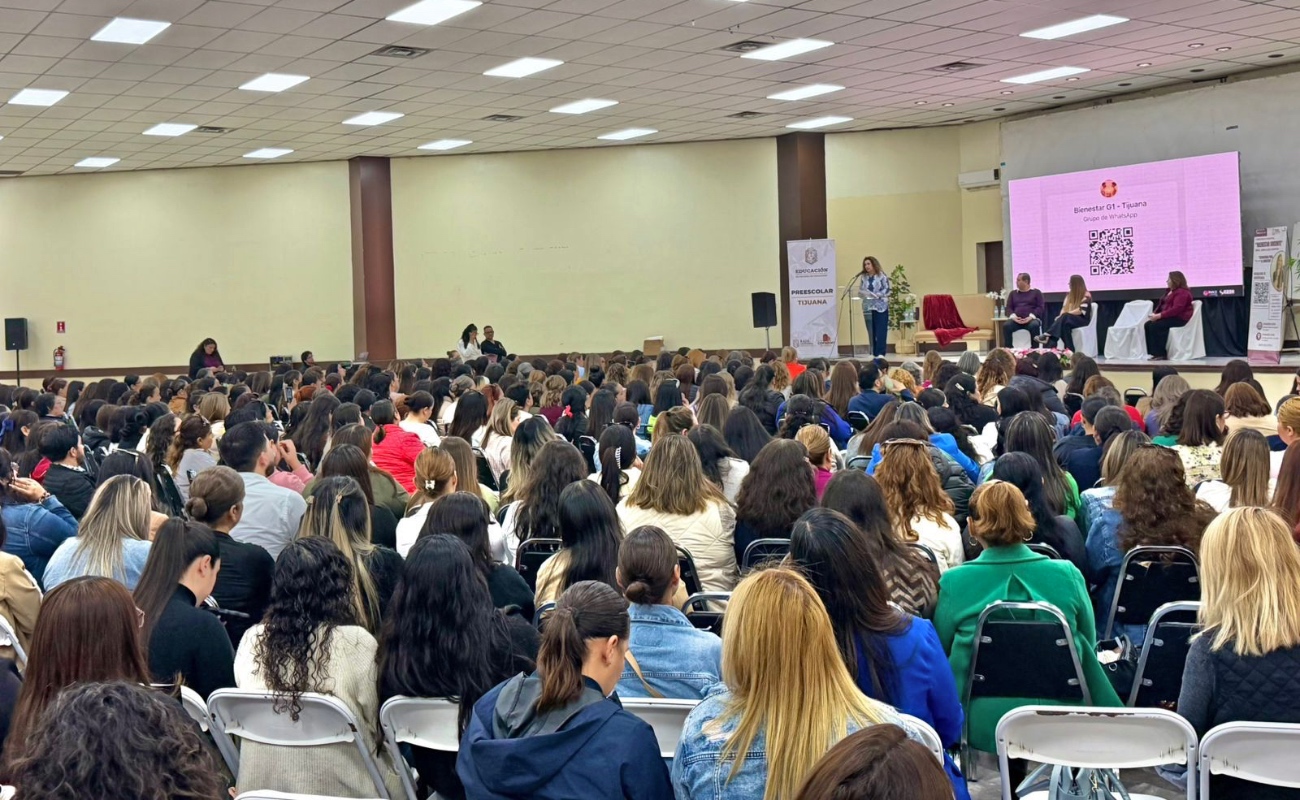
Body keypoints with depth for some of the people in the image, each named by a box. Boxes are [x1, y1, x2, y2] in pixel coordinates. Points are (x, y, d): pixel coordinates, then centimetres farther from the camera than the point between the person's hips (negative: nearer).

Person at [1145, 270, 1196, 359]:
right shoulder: (1170, 292, 19)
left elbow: (1176, 309, -25)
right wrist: (1155, 314, -2)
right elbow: (1162, 305, 18)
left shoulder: (1182, 293, -14)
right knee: (1147, 325, -9)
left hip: (1179, 318, -10)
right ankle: (1153, 352, -16)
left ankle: (1160, 354, -22)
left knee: (1154, 326, -26)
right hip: (1170, 317, 10)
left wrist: (1160, 315, -26)